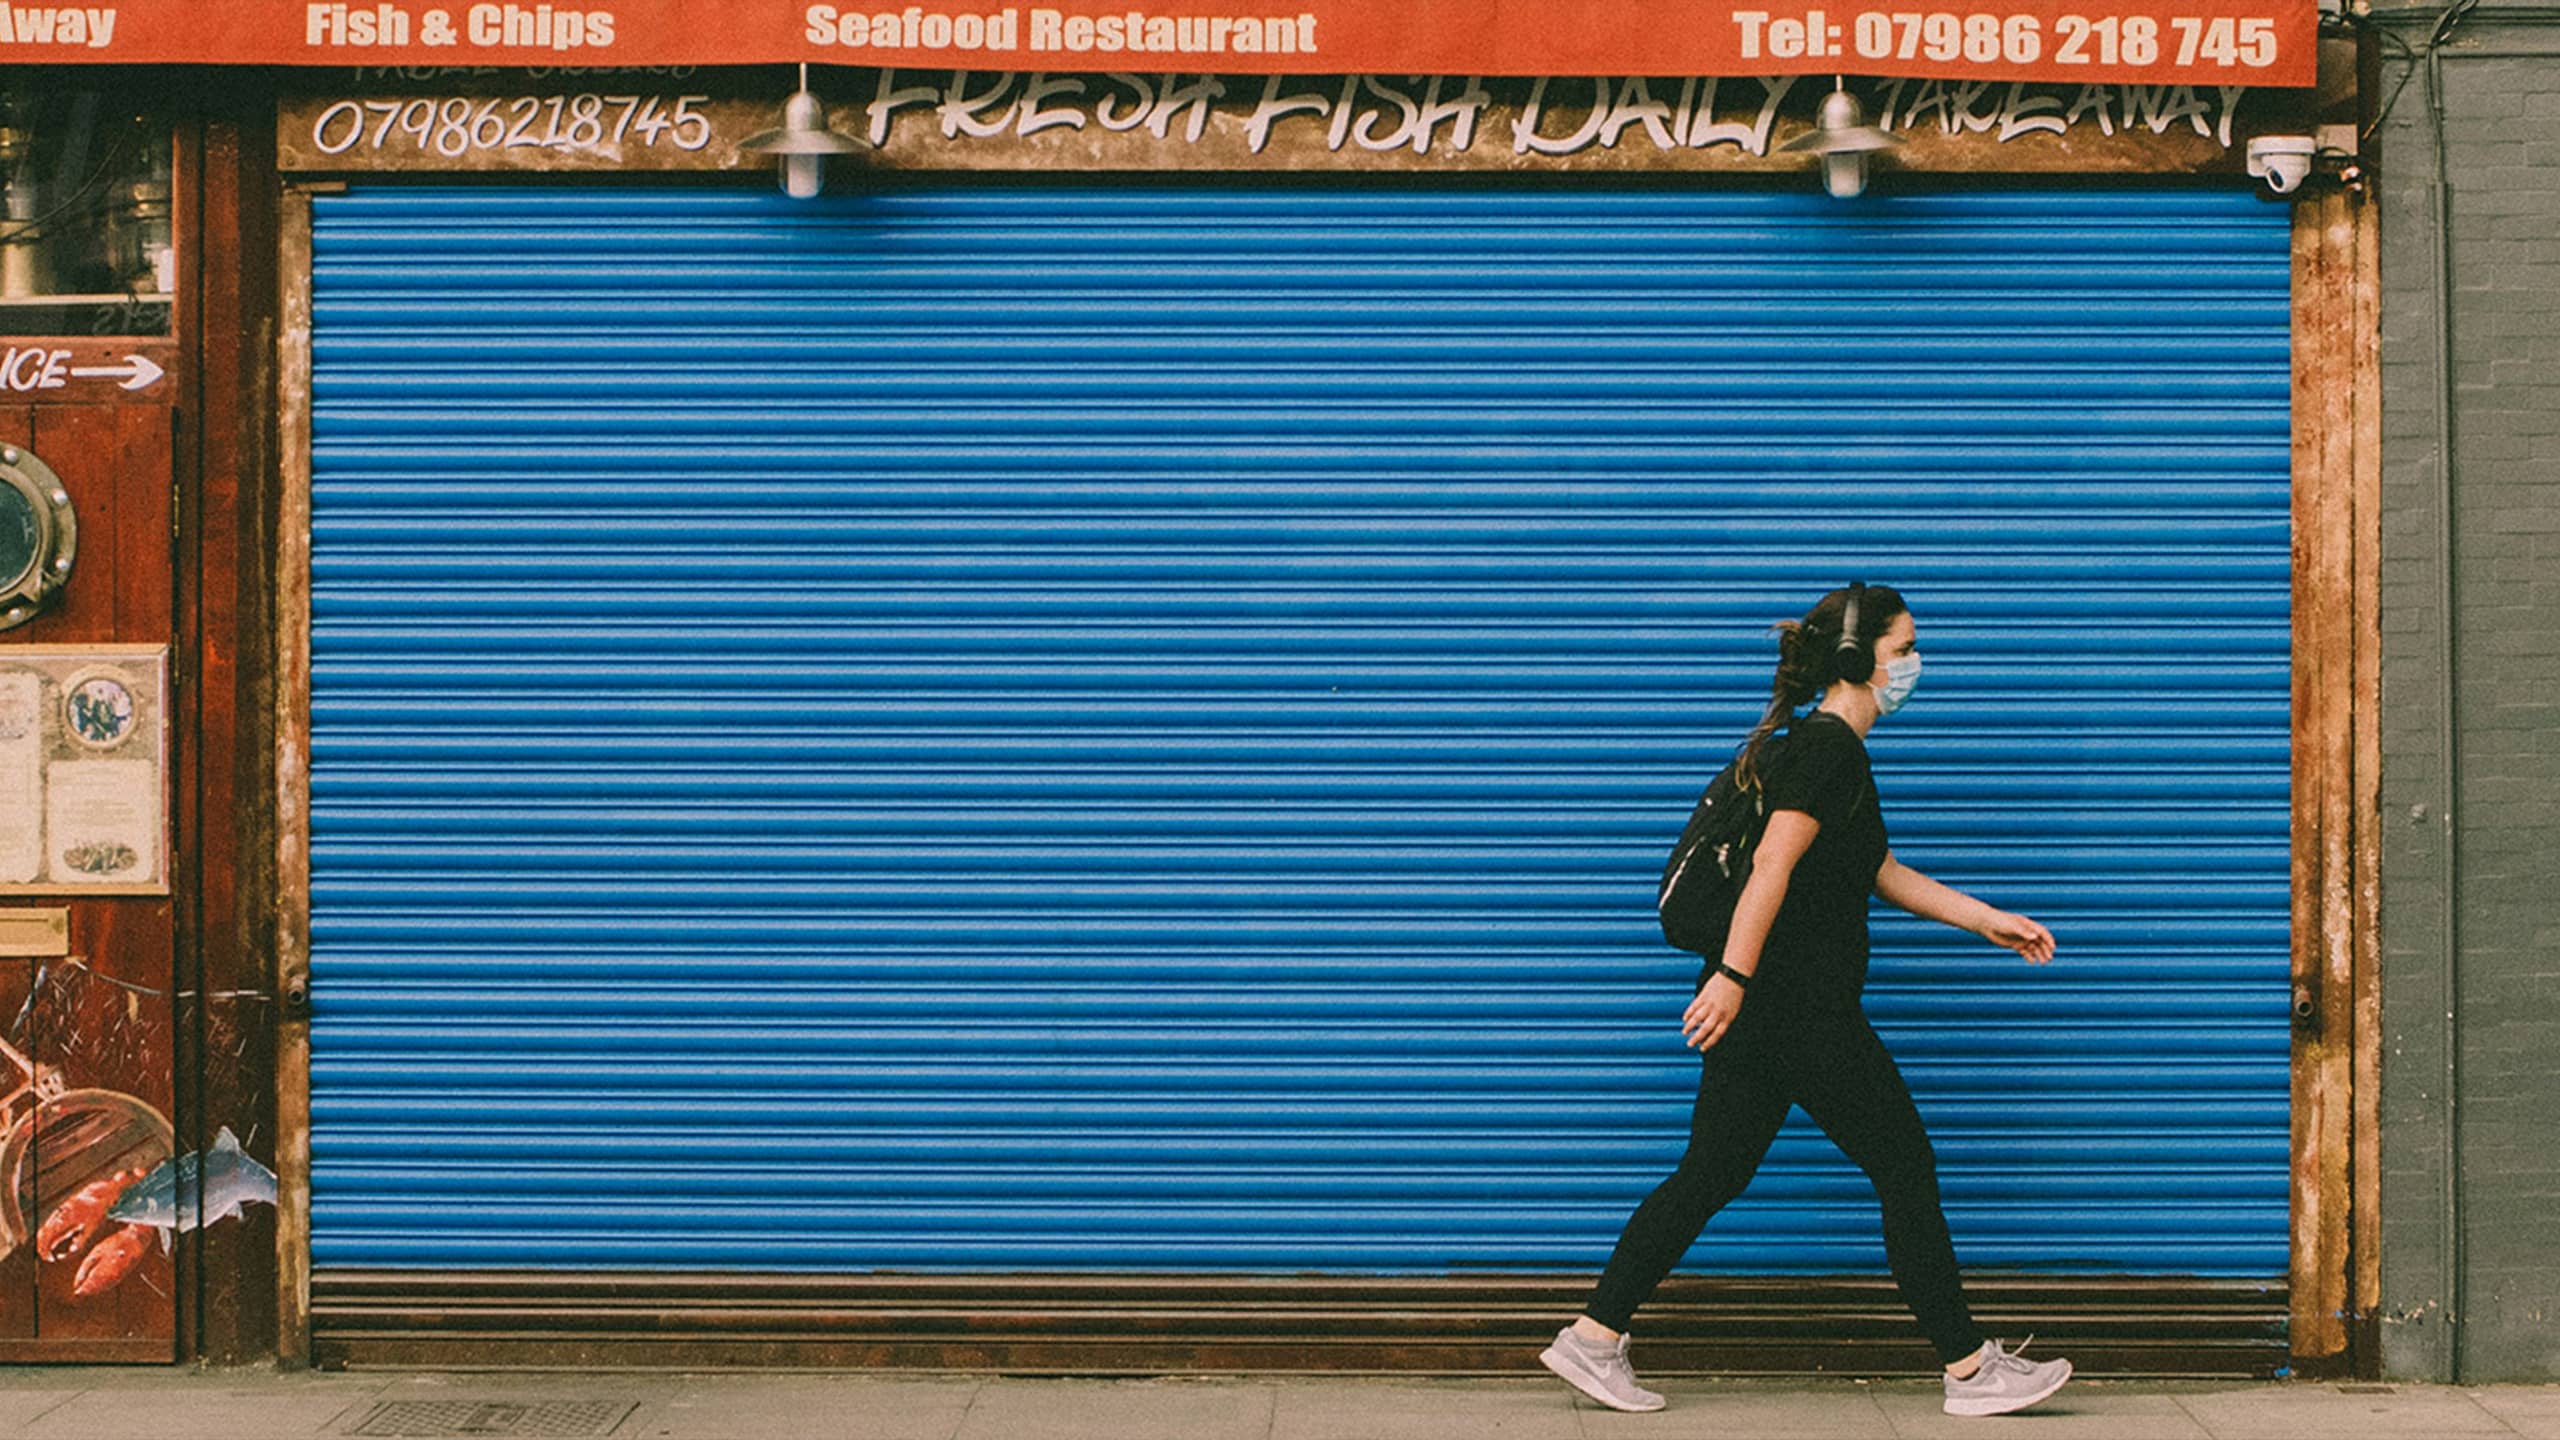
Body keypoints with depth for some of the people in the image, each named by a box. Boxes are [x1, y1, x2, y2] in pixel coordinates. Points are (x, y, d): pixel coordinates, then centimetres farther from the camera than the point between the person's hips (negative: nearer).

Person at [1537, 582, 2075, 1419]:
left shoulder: (1825, 749, 20)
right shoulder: (1828, 749, -12)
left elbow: (1880, 873, 26)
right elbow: (1773, 865, -21)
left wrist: (1986, 920, 27)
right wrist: (1733, 976, -26)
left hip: (1765, 1007, 10)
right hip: (1799, 1005, -10)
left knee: (1712, 1175, 10)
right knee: (1905, 1168, 1)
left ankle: (1593, 1339, 10)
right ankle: (1969, 1369, 10)